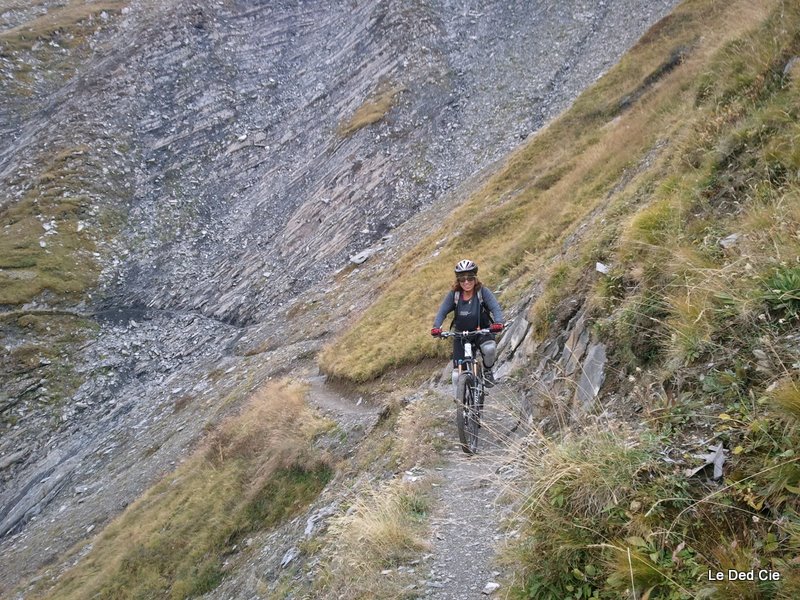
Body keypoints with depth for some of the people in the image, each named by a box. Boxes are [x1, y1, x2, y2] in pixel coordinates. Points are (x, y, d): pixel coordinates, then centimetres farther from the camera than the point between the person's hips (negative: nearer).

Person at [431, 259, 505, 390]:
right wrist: (436, 327, -34)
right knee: (457, 377, -6)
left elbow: (496, 308, -24)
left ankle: (488, 370, -4)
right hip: (461, 335, 1)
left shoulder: (483, 292, -14)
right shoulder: (453, 294, -10)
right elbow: (442, 312, -14)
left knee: (489, 348, -37)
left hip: (482, 332, -1)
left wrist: (498, 323, -45)